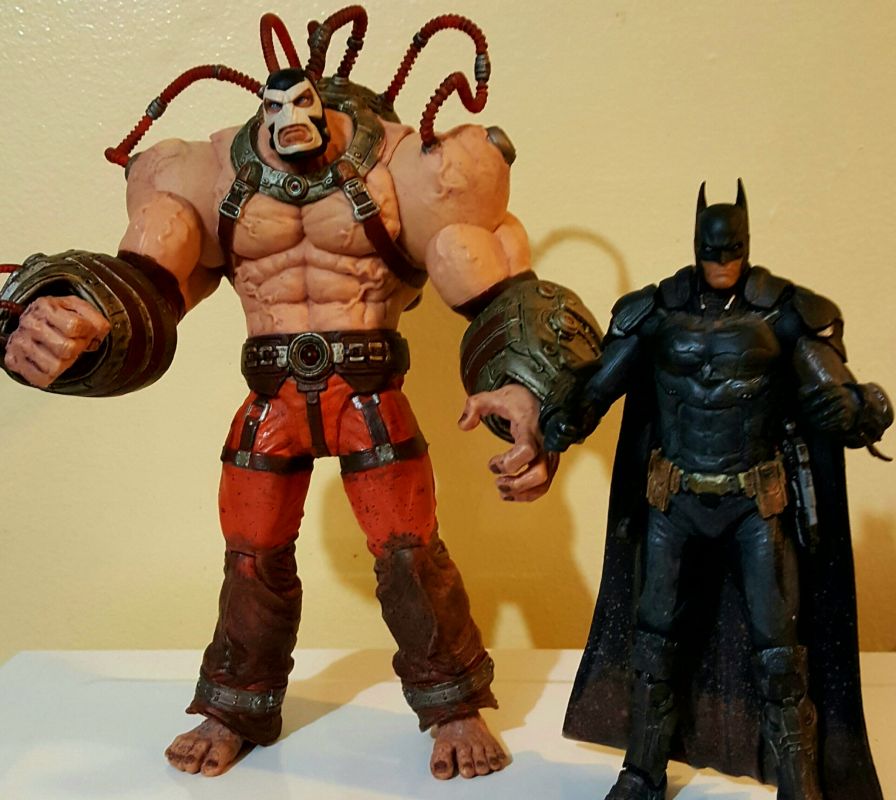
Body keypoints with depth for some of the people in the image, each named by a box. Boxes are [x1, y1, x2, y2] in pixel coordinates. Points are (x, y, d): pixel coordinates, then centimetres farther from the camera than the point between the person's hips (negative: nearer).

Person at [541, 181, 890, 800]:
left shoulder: (785, 312, -8)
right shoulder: (655, 311, -4)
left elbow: (831, 399, -12)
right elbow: (599, 385, -4)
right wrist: (564, 418, -25)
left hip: (757, 502, -1)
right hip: (673, 500, 2)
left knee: (777, 650, -1)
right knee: (654, 638, 9)